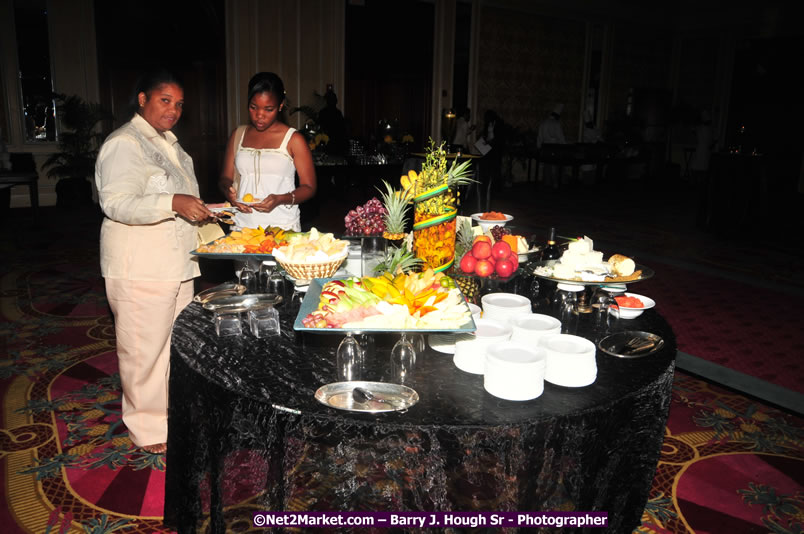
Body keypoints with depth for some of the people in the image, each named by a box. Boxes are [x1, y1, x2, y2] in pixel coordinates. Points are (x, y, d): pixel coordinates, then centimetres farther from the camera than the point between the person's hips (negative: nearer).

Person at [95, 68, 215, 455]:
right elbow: (117, 203, -24)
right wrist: (174, 203, -33)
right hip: (140, 269, -9)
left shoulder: (168, 143, 18)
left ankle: (172, 410, 32)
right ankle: (148, 429, 14)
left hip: (176, 263, 10)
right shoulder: (124, 144, -13)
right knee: (145, 348, 0)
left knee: (175, 342, 17)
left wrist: (200, 212, 20)